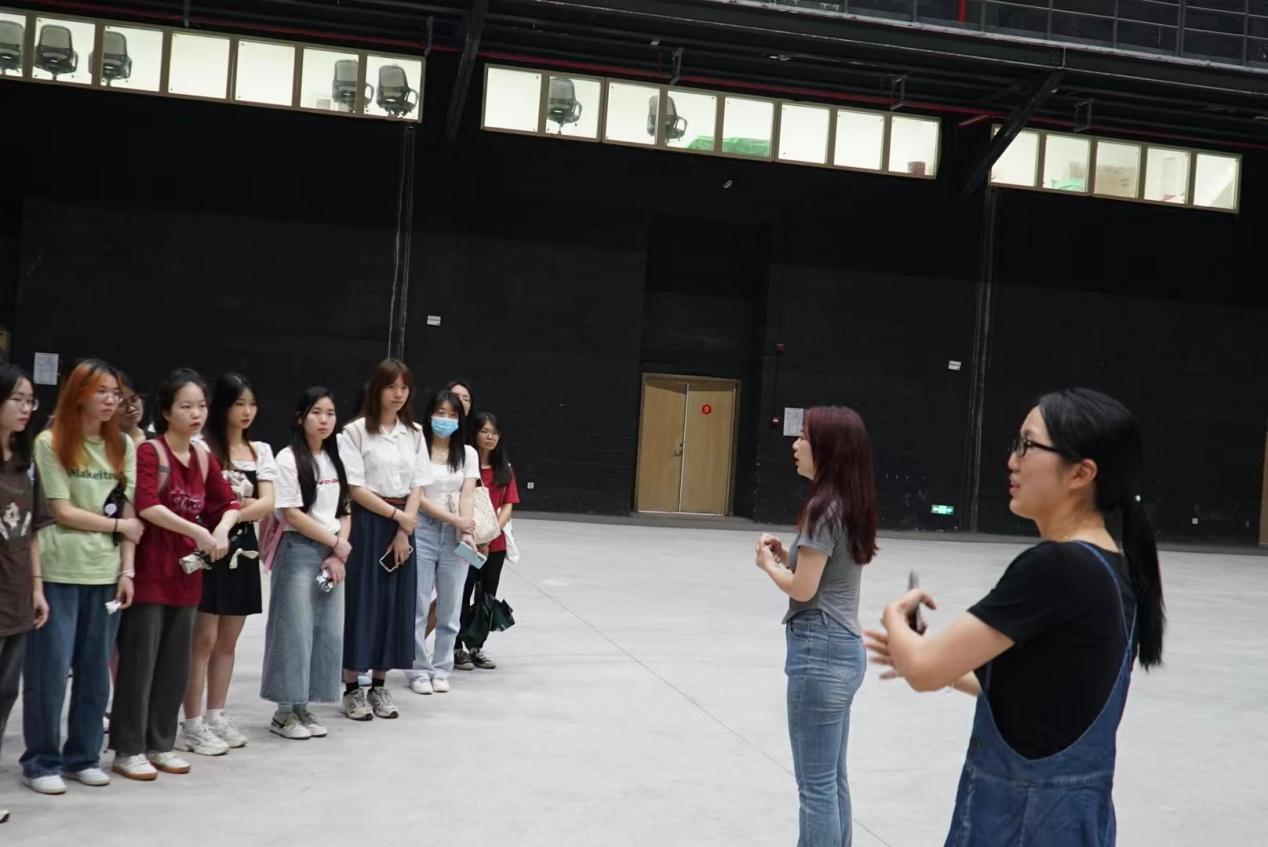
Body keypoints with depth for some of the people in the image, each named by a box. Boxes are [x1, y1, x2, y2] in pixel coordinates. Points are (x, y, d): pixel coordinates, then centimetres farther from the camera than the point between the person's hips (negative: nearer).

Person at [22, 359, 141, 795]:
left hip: (105, 573, 4)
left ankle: (82, 755, 21)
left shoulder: (123, 445, 9)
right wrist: (118, 525, 0)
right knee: (49, 671, 0)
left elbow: (129, 512, 6)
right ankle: (42, 761, 13)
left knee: (96, 671, 9)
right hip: (58, 572, -4)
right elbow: (62, 511, -8)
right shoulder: (50, 443, -4)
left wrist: (127, 569, -1)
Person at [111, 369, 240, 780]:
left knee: (175, 663, 11)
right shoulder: (149, 452, -10)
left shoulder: (204, 457, 9)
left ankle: (160, 744, 21)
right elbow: (147, 506, -23)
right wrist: (200, 532, -25)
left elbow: (229, 503, 14)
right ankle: (128, 749, 7)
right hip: (150, 570, -7)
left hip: (186, 571, 7)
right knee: (139, 660, -2)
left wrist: (222, 529, -8)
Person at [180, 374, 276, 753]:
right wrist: (243, 503, -12)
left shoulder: (261, 450, 9)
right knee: (204, 640, -3)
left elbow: (267, 504, -2)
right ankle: (192, 724, 3)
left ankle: (216, 716, 21)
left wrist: (230, 513, -16)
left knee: (228, 641, 11)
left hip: (243, 548, 6)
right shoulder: (202, 447, -8)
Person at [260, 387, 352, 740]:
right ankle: (284, 712, 7)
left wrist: (339, 553, -3)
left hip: (332, 556, 6)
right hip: (298, 551, -6)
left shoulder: (335, 460, 12)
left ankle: (303, 707, 16)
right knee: (295, 631, -4)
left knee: (328, 632, 5)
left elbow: (344, 513, 11)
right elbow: (292, 514, -12)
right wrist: (337, 543, -9)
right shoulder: (288, 459, -7)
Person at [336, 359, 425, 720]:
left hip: (403, 526, 5)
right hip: (367, 523, -5)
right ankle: (352, 689, 9)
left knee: (396, 605, 7)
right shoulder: (356, 431, -7)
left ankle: (379, 686, 19)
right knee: (361, 602, -1)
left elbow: (417, 487, 6)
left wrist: (404, 530, -5)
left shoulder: (413, 433, 9)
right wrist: (394, 515, -12)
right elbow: (355, 488, -11)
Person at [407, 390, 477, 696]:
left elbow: (467, 495, -1)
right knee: (417, 606, -2)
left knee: (450, 608, 6)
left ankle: (441, 669, 18)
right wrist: (455, 519, -14)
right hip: (422, 530, -3)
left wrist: (466, 531, -16)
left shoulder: (468, 453, 8)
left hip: (455, 534, 3)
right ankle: (419, 670, 10)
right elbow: (416, 497, -8)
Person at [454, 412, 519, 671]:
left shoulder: (505, 469, 8)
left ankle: (476, 647, 22)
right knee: (463, 596, 1)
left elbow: (508, 507, 3)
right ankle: (457, 648, 11)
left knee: (487, 597, 10)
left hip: (495, 544, 5)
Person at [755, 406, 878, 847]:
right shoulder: (850, 507, 11)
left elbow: (802, 589, -17)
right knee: (833, 779, 17)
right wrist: (788, 556, 6)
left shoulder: (824, 508, -16)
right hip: (846, 647, 10)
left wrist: (768, 563, 0)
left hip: (819, 651, -10)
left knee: (816, 785, -1)